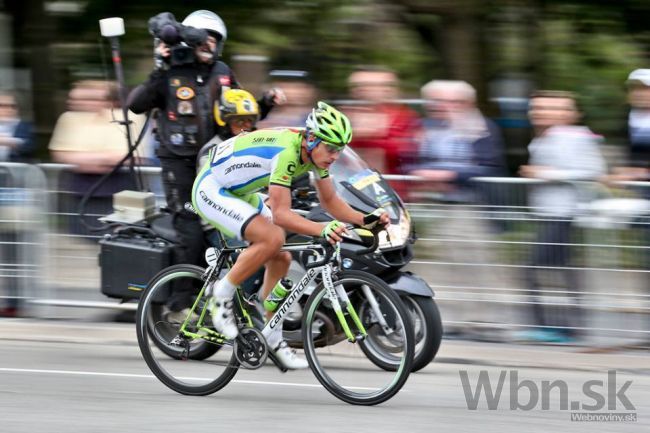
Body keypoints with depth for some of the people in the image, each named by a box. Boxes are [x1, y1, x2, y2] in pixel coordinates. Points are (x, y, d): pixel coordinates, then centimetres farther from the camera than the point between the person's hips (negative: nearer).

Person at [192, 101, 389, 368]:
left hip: (239, 194, 10)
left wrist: (365, 219, -11)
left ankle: (270, 337, 15)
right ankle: (222, 295, -12)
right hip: (210, 191, -10)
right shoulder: (286, 152, -32)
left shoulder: (316, 151, -5)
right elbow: (280, 213, -36)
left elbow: (330, 200, 5)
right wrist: (322, 230, -49)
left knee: (280, 259, 4)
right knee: (272, 237, -28)